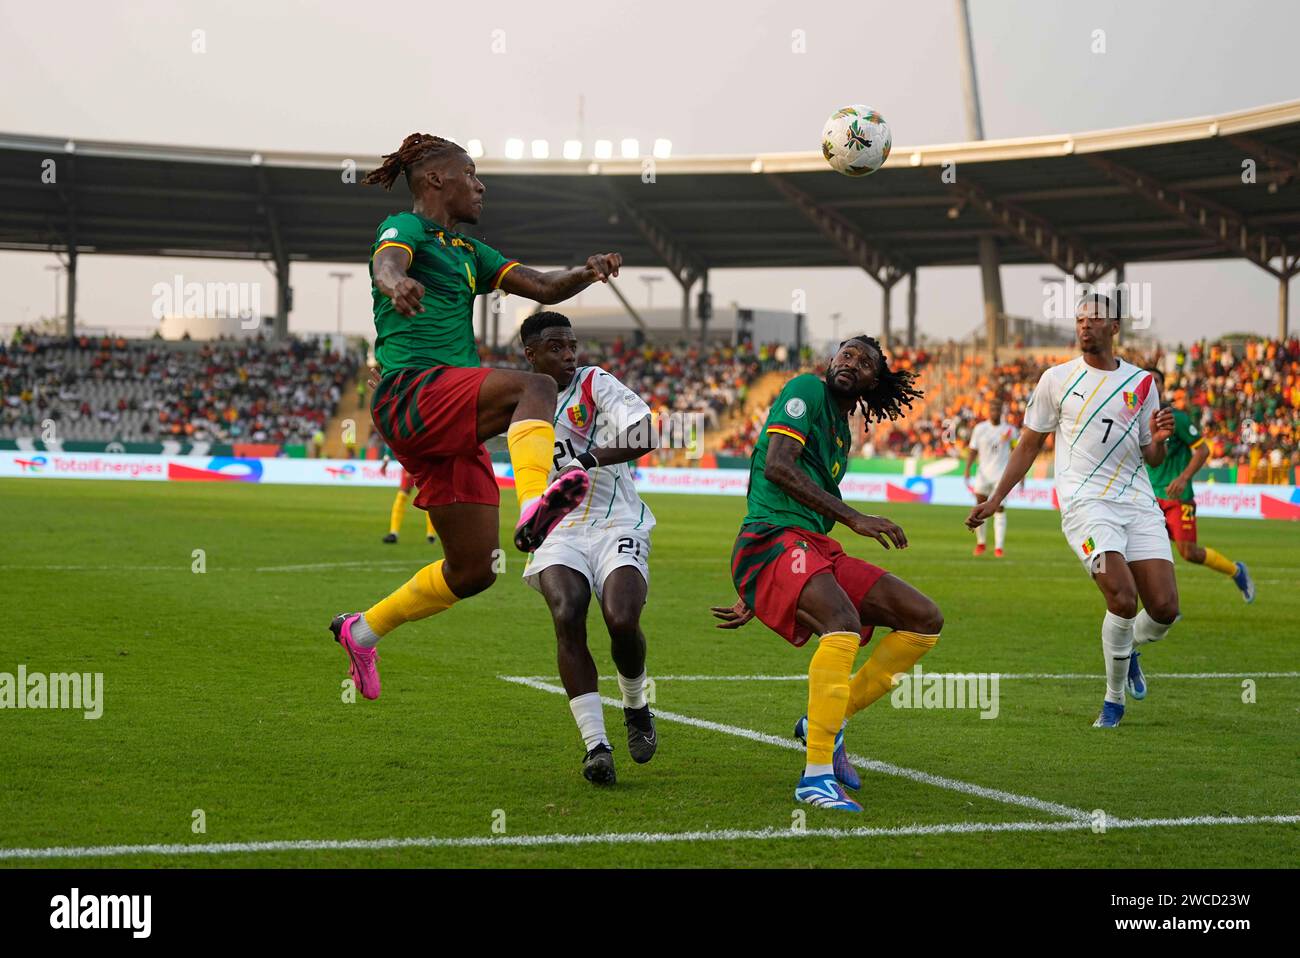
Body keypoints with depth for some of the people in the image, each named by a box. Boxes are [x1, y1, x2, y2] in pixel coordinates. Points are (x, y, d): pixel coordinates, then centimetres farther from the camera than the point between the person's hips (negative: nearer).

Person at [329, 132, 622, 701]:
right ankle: (533, 507, -57)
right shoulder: (406, 228, 2)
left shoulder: (466, 251, 27)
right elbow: (387, 261, -23)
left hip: (452, 428, 9)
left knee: (473, 570, 8)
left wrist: (586, 273, -2)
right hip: (412, 392, -9)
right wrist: (398, 283, -48)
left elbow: (544, 288, 20)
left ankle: (362, 631, 26)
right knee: (534, 387, -32)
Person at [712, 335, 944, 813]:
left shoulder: (842, 434, 25)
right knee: (844, 624, -35)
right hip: (770, 540, -9)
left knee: (925, 619, 0)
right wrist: (854, 517, -20)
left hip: (816, 550, 9)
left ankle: (826, 722, 4)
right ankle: (816, 776, -33)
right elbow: (777, 465, -15)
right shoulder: (807, 390, 0)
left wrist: (752, 601, 27)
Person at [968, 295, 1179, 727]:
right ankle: (1114, 698, -3)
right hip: (1086, 502, -3)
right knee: (1123, 598, -23)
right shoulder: (1057, 379, 6)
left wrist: (1158, 439, -7)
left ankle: (1129, 649, 29)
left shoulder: (1141, 382, 11)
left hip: (1139, 503, 3)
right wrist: (995, 499, 14)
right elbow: (1029, 444, 15)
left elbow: (1152, 458, 16)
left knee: (1165, 607, -7)